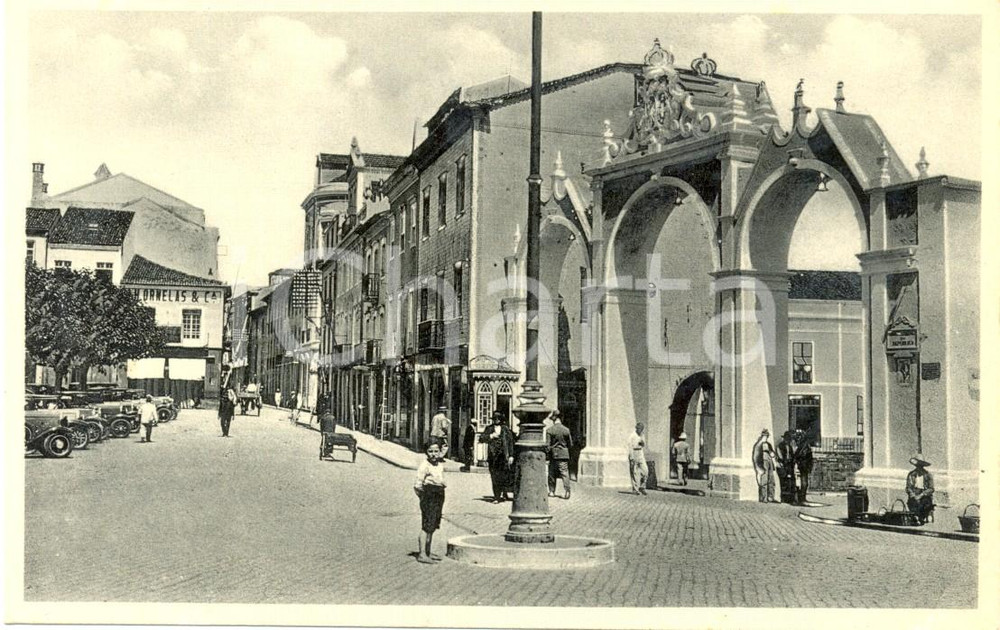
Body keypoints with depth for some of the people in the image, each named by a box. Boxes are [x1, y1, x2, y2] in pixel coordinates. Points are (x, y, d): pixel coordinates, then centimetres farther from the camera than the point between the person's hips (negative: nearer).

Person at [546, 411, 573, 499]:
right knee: (565, 473, 0)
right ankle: (566, 492, -8)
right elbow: (570, 444, 5)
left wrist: (546, 455, 3)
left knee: (552, 474, 12)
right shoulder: (566, 430, -2)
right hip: (564, 455, 1)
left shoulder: (550, 430, -8)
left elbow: (548, 445, -8)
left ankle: (552, 491, 19)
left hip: (553, 455, -1)